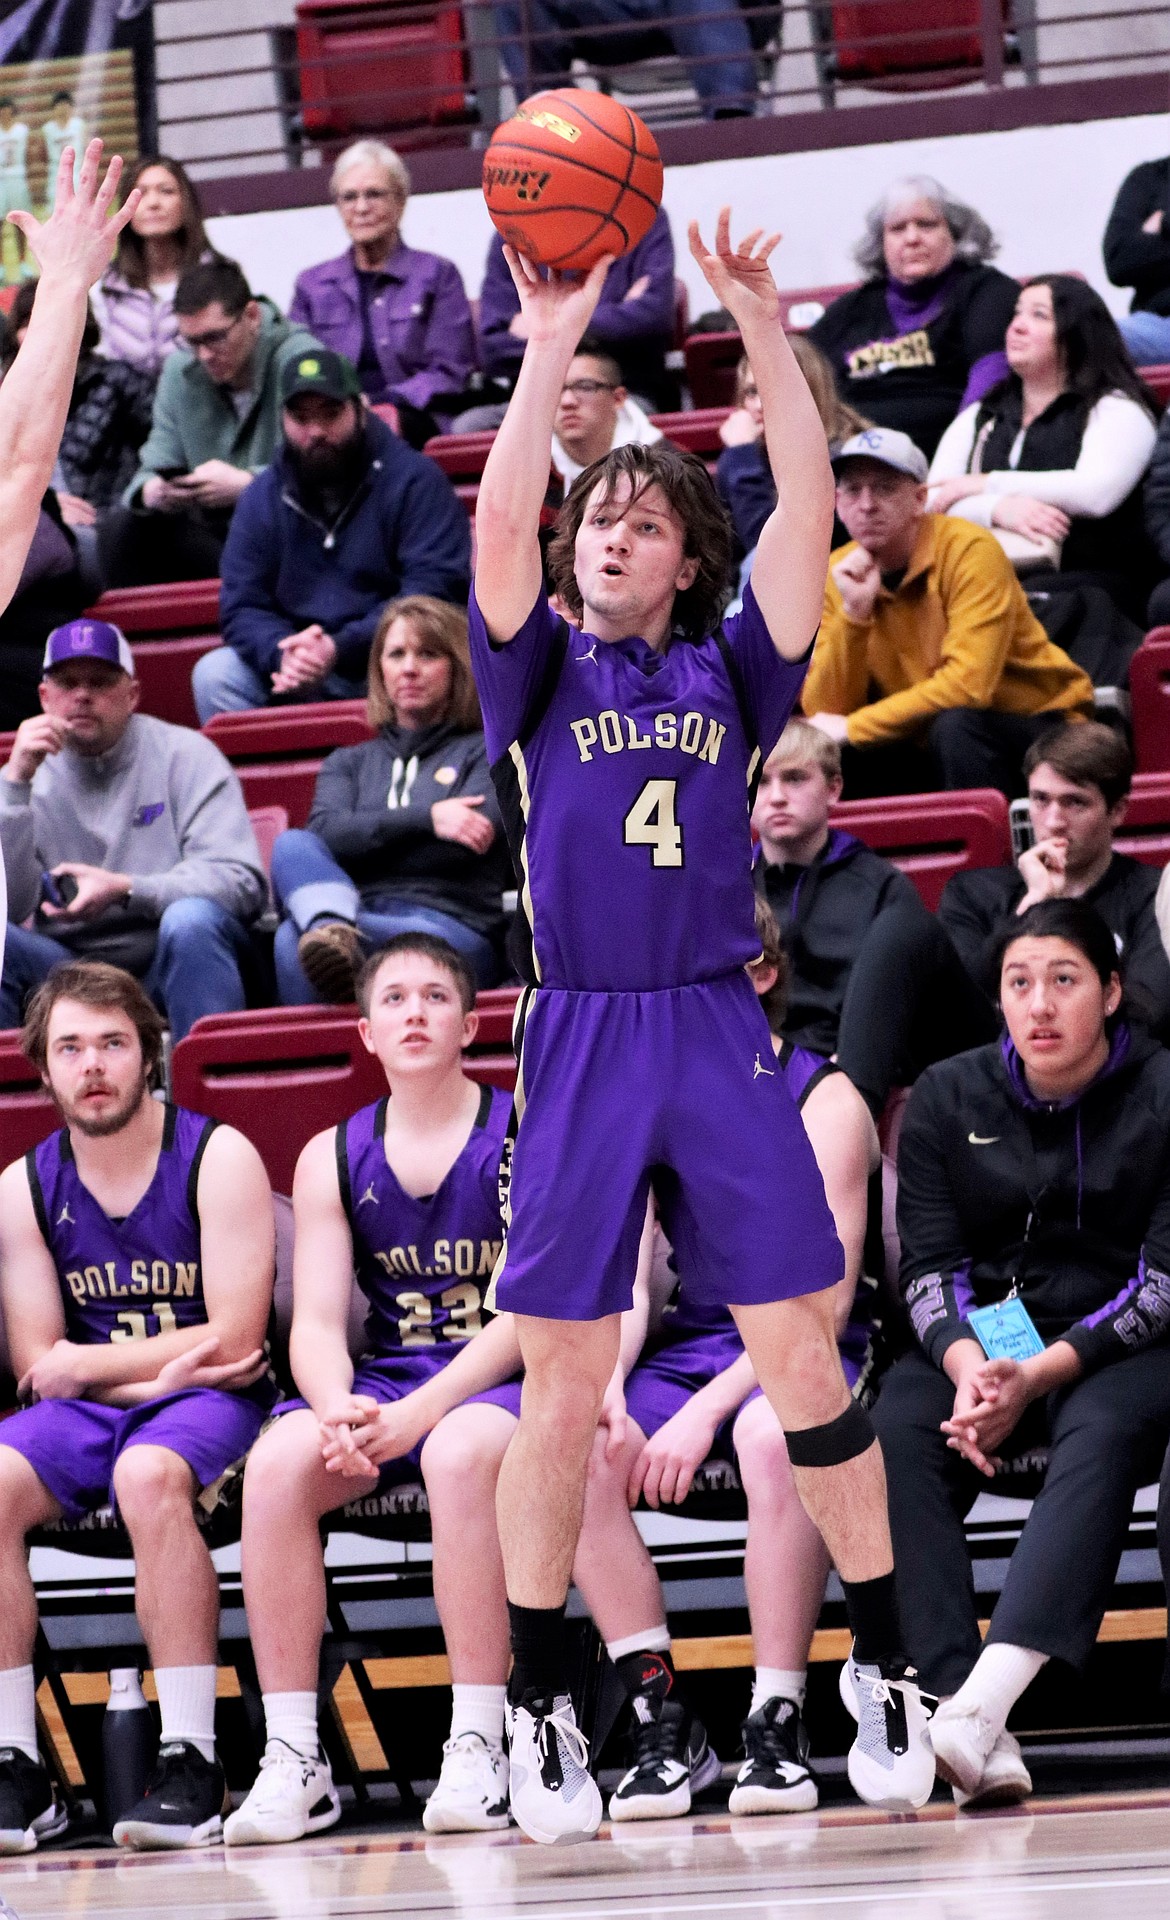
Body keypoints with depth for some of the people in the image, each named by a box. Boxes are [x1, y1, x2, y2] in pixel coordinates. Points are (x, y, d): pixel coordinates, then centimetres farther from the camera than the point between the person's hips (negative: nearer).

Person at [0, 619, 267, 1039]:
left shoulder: (183, 755, 1)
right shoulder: (34, 777, 8)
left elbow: (242, 882, -10)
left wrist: (124, 890, -22)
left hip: (180, 959, -2)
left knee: (190, 919, -34)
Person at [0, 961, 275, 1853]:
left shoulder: (218, 1158, -5)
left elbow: (233, 1339, -11)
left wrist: (85, 1364, -5)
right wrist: (158, 1371, -11)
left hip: (210, 1404, -4)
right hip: (91, 1413, 4)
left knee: (149, 1475, -38)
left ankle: (191, 1763, -36)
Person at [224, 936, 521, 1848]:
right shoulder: (334, 1159, 12)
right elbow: (317, 1322, 4)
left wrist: (419, 1412, -23)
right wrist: (339, 1409, -20)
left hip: (502, 1380, -4)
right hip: (385, 1385, 4)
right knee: (279, 1460, -27)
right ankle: (293, 1758, -26)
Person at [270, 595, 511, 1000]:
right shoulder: (350, 762, 29)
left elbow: (465, 840, -2)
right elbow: (326, 834, 5)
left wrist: (368, 837, -1)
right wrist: (426, 818, -8)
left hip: (453, 929, -3)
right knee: (292, 844, -35)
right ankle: (335, 933, -64)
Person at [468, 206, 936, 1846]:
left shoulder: (728, 668, 10)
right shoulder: (541, 672, 8)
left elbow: (808, 507, -1)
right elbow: (500, 525, -8)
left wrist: (764, 329, -9)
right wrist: (551, 348, -15)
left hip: (720, 1035, 1)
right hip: (581, 1044, -1)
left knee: (803, 1359, -3)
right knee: (564, 1384, 0)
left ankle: (888, 1674, 5)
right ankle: (541, 1711, 8)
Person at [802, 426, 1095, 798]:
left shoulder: (970, 551, -17)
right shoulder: (836, 575, -1)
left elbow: (967, 687, -26)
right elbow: (825, 712, -8)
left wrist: (853, 728, -23)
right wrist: (853, 613, -21)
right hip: (921, 746, 4)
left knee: (955, 726, -34)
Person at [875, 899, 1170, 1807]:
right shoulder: (948, 1098, 6)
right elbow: (928, 1262, 1)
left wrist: (1041, 1374, -22)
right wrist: (965, 1365, -22)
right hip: (982, 1347, 3)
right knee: (895, 1435, -28)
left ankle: (988, 1695, -54)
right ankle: (968, 1720, -43)